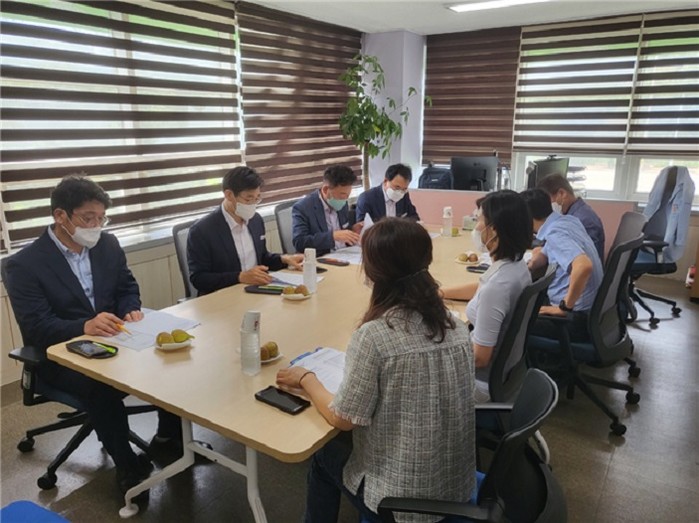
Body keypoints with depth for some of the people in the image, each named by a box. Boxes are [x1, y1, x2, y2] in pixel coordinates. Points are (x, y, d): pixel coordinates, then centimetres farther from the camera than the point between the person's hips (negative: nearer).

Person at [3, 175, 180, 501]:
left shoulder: (107, 245, 4)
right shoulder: (24, 265, -13)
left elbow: (127, 287, 10)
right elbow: (36, 328, -19)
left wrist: (131, 311, -14)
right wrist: (84, 327, -37)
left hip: (111, 340, 5)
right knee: (102, 387, -35)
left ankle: (169, 434, 4)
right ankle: (127, 464, -10)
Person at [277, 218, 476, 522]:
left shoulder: (374, 335, -25)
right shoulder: (456, 326, -6)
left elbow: (342, 419, -16)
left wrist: (306, 379, 0)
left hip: (402, 497, -5)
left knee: (325, 453, 22)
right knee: (345, 443, 28)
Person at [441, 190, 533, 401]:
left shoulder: (497, 286, -33)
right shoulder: (516, 265, -6)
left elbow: (480, 358, -25)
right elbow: (481, 289, 16)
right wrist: (439, 292, 18)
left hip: (485, 380, -8)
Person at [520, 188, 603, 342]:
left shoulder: (554, 233, -22)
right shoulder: (567, 220, 5)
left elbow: (584, 266, -39)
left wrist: (564, 307, -28)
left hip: (576, 319, -9)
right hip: (587, 312, 9)